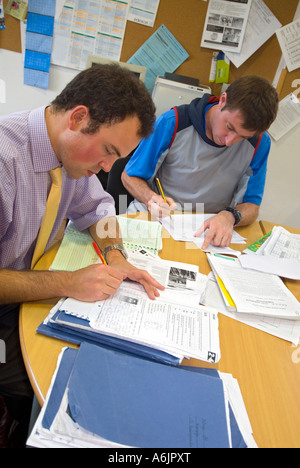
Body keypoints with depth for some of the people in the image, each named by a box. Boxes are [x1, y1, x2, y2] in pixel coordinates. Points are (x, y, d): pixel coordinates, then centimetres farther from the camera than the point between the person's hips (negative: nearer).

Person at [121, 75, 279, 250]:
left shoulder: (259, 143, -6)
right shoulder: (173, 123, -12)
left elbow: (252, 206, 0)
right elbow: (129, 176, -3)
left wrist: (229, 217, -23)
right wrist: (151, 199, -25)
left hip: (206, 233, 2)